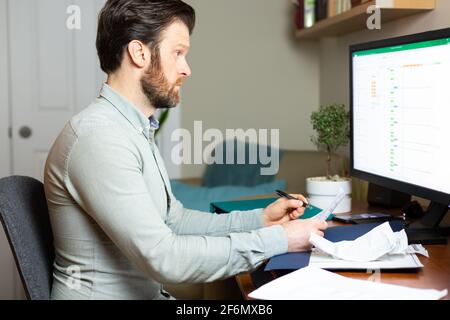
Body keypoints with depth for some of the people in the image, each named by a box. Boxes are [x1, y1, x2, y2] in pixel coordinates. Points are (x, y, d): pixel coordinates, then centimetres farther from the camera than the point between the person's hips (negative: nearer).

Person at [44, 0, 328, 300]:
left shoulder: (136, 130, 10)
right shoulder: (99, 137, -21)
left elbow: (174, 219, 14)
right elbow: (164, 259, -25)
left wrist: (259, 219, 3)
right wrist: (277, 240, -19)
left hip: (149, 292, 8)